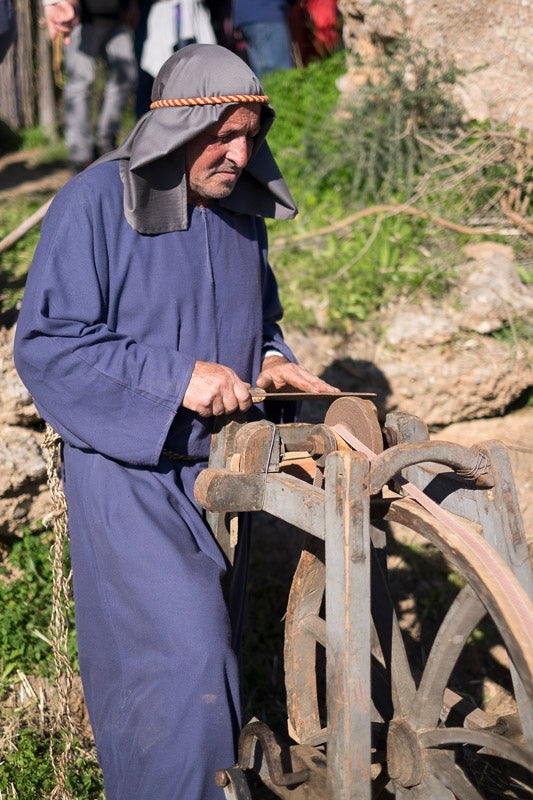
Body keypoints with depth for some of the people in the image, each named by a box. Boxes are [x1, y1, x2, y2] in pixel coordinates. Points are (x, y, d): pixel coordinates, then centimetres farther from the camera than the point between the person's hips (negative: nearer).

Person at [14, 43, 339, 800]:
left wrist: (269, 358, -2)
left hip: (218, 464, 7)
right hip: (129, 473, -6)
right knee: (179, 652, -12)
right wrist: (176, 377, -26)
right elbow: (45, 343, -19)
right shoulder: (96, 204, -17)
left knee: (211, 646, 17)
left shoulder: (242, 205, 4)